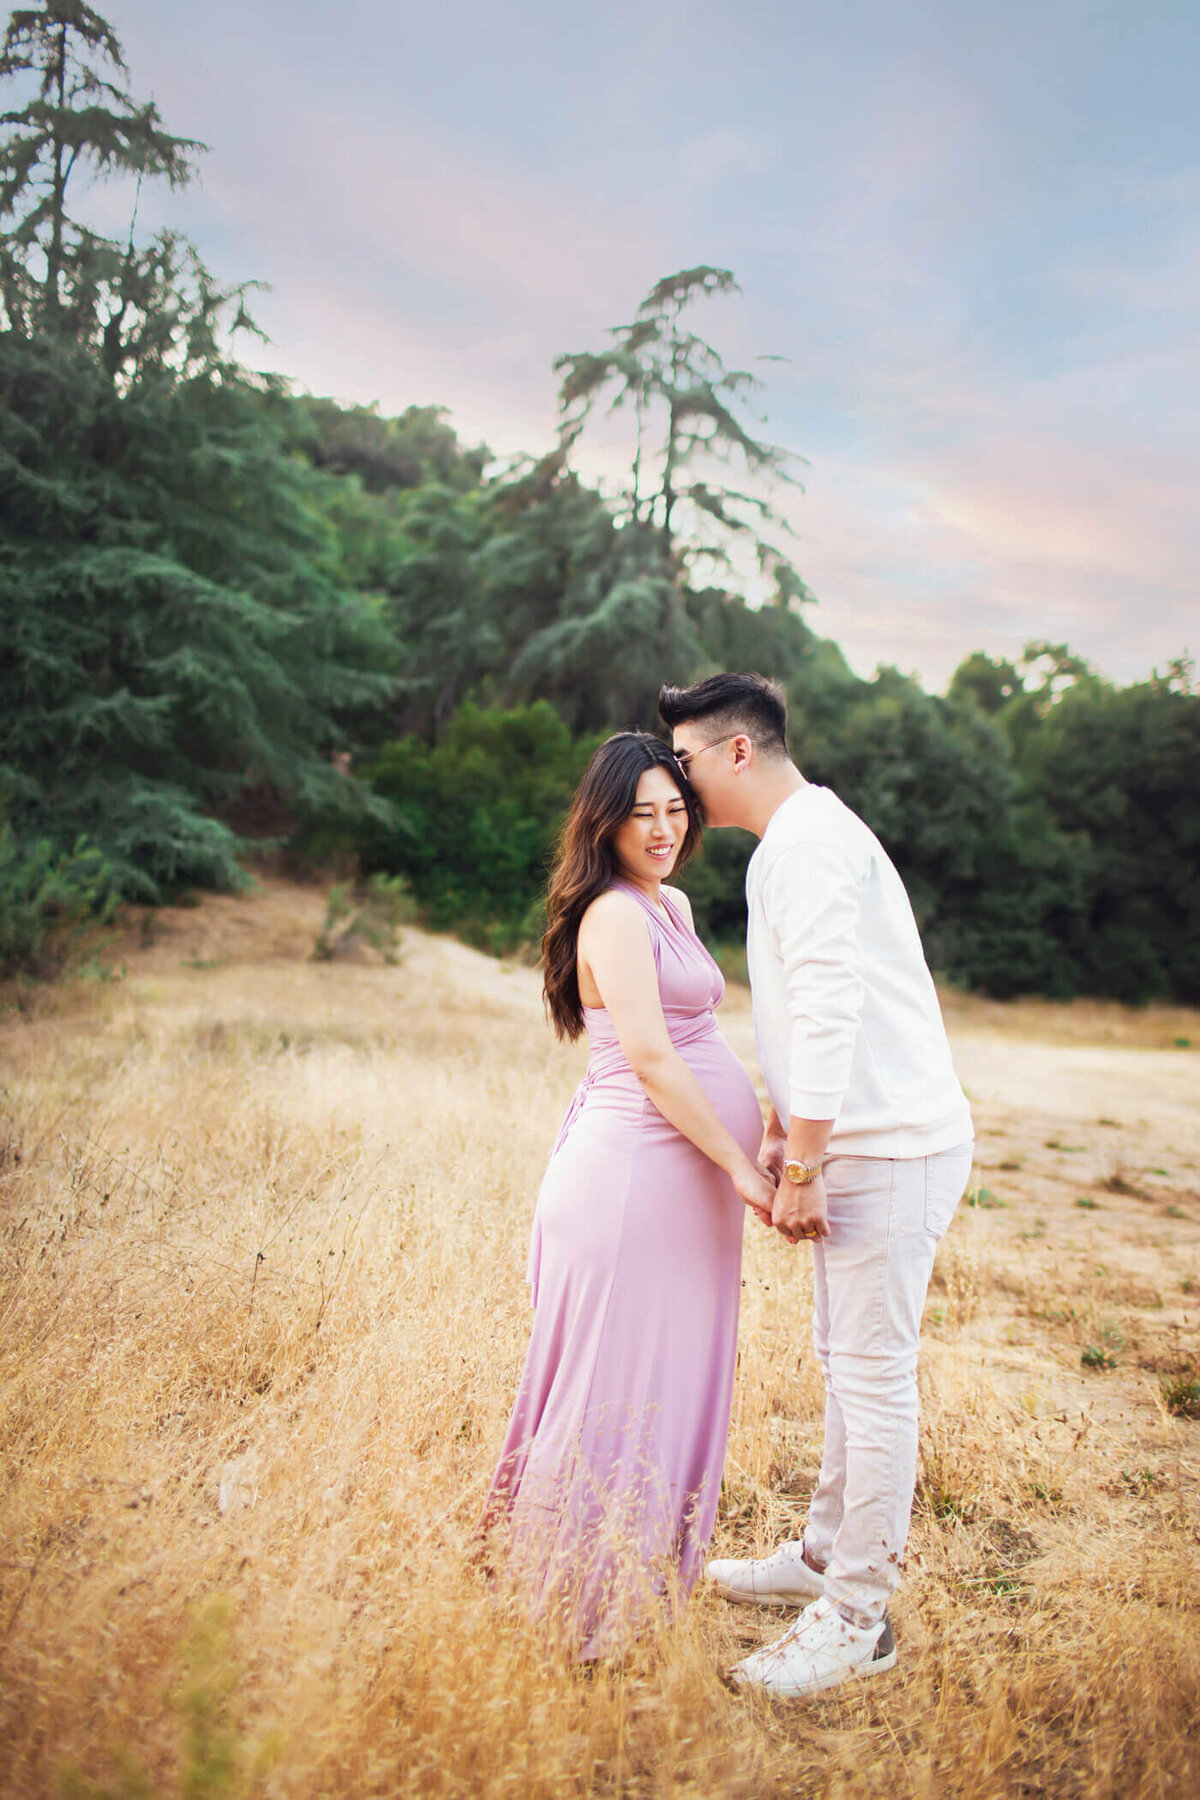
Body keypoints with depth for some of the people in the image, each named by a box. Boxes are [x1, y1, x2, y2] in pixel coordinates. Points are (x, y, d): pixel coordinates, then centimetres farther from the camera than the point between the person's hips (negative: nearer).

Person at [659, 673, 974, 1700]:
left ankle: (857, 1621, 9)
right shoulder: (809, 836, 18)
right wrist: (781, 1127, 20)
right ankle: (826, 1556, 32)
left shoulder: (805, 843, -15)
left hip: (891, 1147, -10)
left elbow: (830, 1007, -24)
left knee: (873, 1376, -2)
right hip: (872, 1140, 10)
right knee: (847, 1362, 18)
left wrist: (803, 1166, -22)